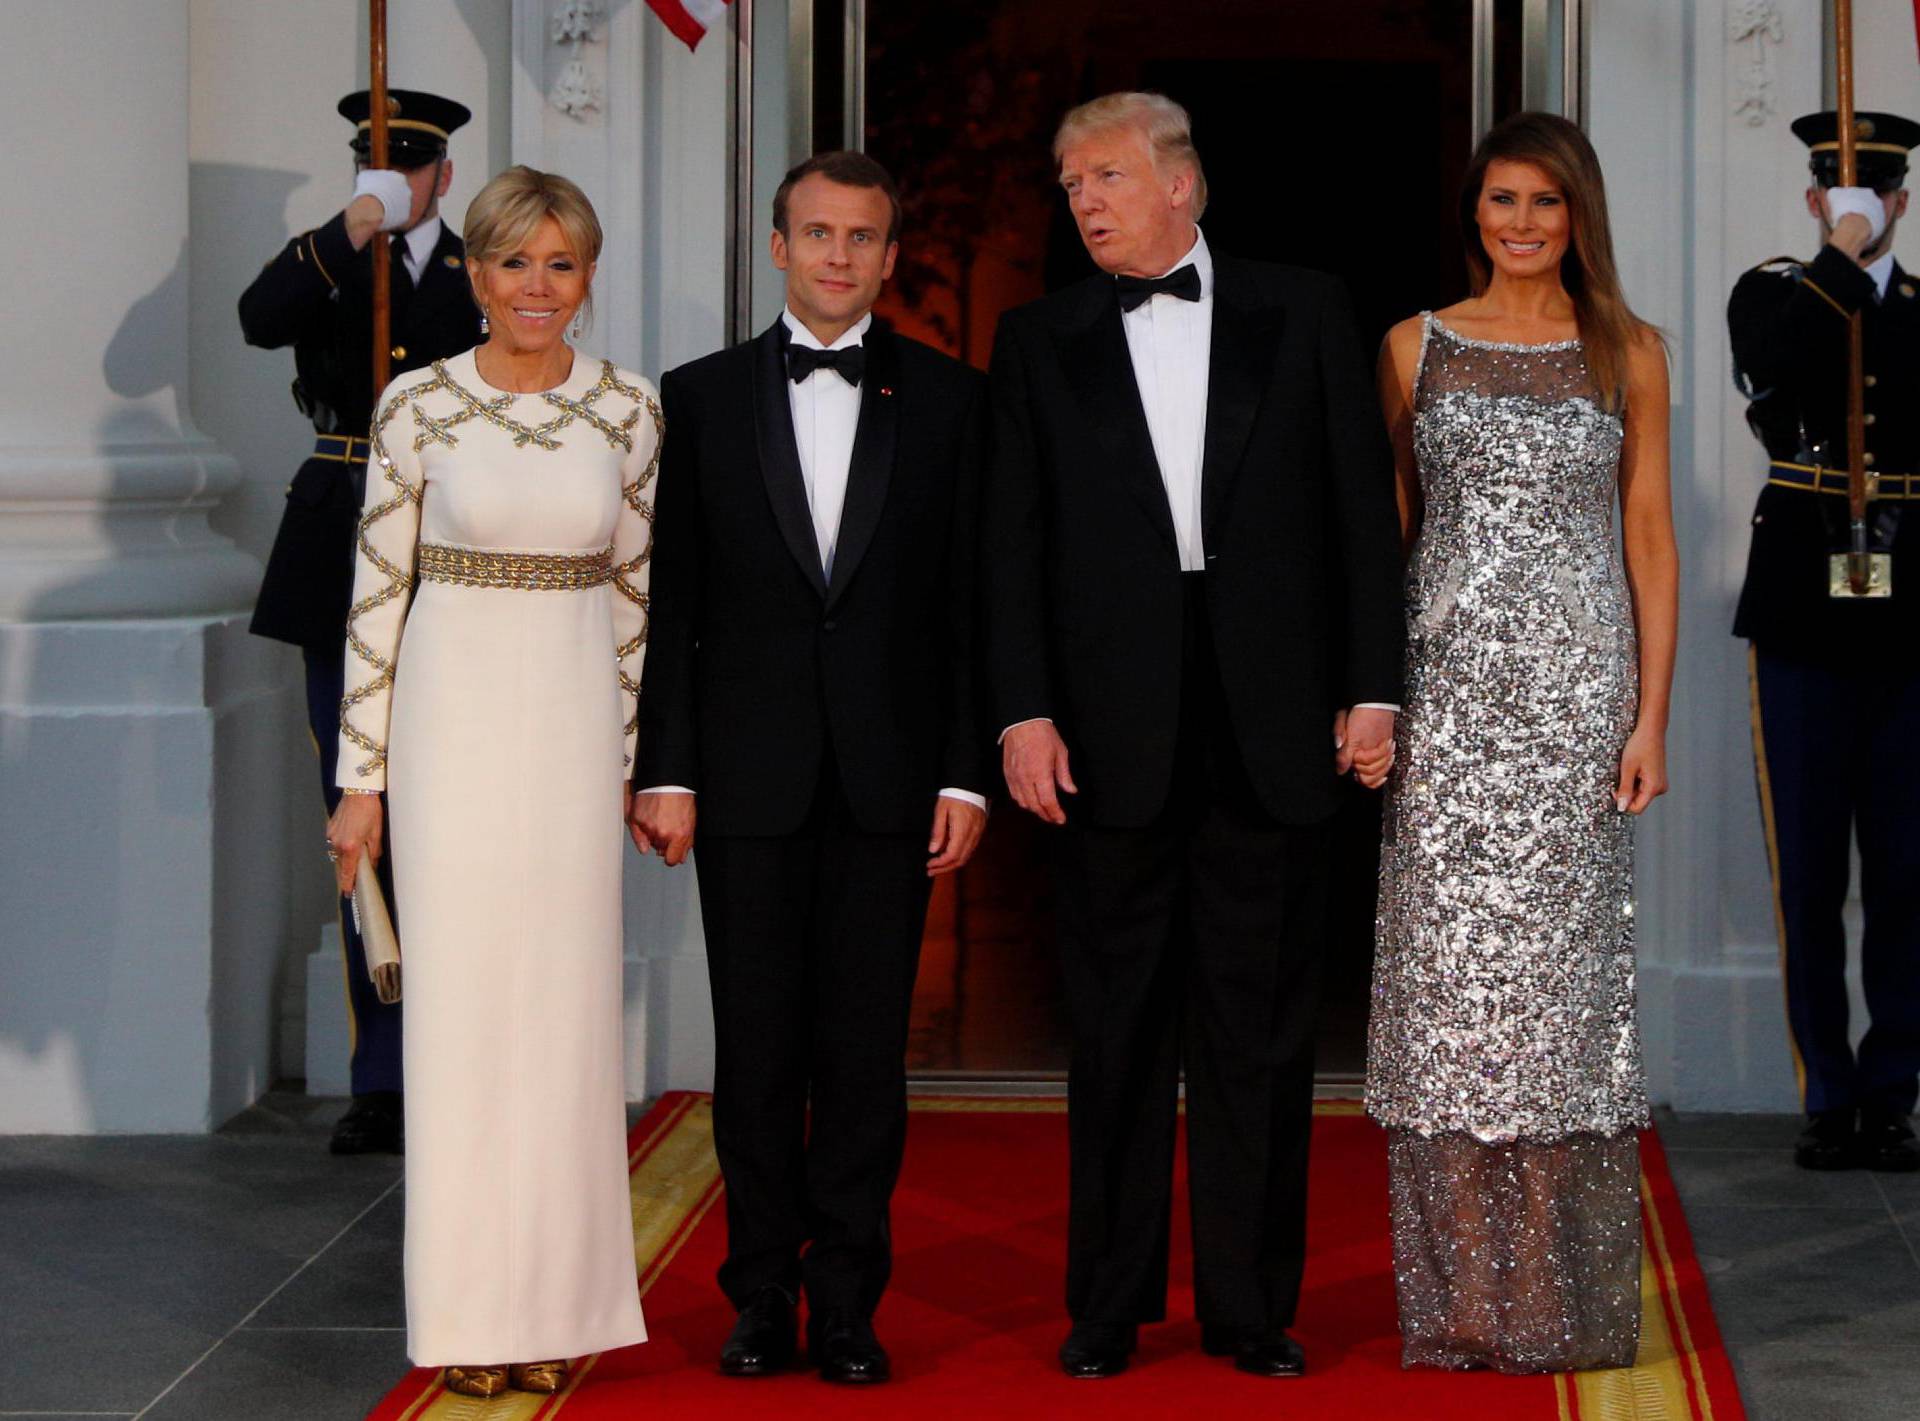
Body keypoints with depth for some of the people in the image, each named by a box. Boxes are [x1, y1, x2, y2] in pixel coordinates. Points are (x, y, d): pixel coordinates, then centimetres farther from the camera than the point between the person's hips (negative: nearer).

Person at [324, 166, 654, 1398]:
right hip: (453, 707, -2)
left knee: (565, 1001, 5)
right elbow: (379, 590, -1)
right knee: (459, 1002, 1)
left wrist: (632, 755, 8)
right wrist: (361, 775, -3)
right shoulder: (418, 404, -3)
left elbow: (632, 588, 9)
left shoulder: (630, 409, 3)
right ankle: (469, 1311, 10)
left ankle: (555, 1304, 15)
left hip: (577, 716, 2)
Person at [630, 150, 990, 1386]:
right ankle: (763, 1297, 14)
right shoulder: (702, 397, 6)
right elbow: (674, 602, 4)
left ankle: (847, 1300, 11)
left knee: (866, 1049, 3)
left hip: (889, 773, 0)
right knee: (757, 1048, 5)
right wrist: (666, 770, -2)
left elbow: (971, 599, 3)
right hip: (748, 772, 1)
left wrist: (967, 773, -3)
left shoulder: (949, 399, 5)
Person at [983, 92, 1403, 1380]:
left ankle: (1252, 1307, 14)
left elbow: (1364, 506, 4)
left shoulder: (1305, 313, 6)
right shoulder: (1040, 342, 8)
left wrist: (1372, 686, -2)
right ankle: (1110, 1305, 16)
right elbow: (1015, 539, 5)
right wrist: (1023, 712, -5)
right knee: (1118, 1027, 6)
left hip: (1273, 726, 0)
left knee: (1260, 1025, 5)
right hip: (1114, 729, 1)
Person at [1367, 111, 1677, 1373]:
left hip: (1580, 687, -1)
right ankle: (1461, 1299, 4)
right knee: (1446, 972, -2)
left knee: (1560, 969, 0)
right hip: (1449, 687, 1)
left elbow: (1650, 538, 5)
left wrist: (1653, 714, -2)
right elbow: (1387, 527, 11)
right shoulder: (1416, 347, 8)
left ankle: (1561, 1302, 7)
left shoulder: (1627, 354, 7)